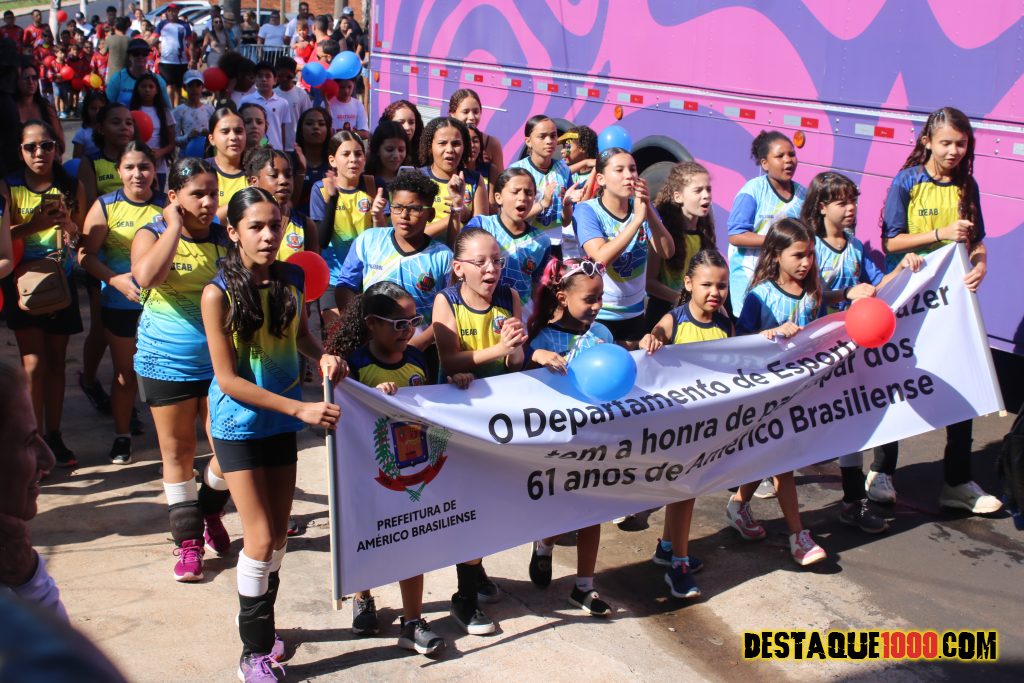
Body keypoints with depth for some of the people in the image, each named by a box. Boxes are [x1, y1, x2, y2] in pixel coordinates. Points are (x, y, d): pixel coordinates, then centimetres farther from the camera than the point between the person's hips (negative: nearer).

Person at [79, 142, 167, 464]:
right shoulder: (105, 206, -1)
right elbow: (86, 254, -4)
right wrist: (115, 279, -19)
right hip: (120, 304, 1)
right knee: (125, 373, 12)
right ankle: (122, 437, 27)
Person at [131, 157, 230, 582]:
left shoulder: (225, 237, 2)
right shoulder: (152, 235, -4)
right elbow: (146, 276, -28)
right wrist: (175, 226, -21)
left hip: (219, 362, 2)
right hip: (167, 362, -2)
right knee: (178, 452, 6)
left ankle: (208, 510, 33)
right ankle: (188, 541, 17)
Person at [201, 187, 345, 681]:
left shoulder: (290, 279, -4)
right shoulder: (219, 293, -17)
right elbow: (227, 378, -17)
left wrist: (323, 356, -8)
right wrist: (301, 409, -22)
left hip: (281, 420, 5)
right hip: (239, 423, -5)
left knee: (279, 534, 13)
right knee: (261, 538, -5)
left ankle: (257, 618, 35)